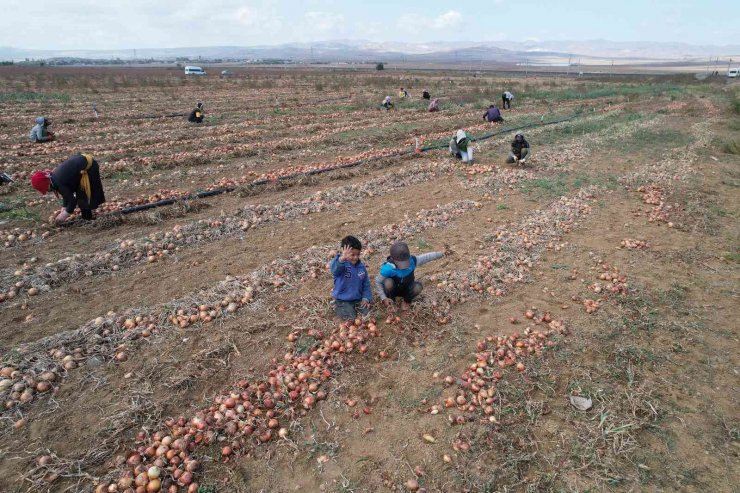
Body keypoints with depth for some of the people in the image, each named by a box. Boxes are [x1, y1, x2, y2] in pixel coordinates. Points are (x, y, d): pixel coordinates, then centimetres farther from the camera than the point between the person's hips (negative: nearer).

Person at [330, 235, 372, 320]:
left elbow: (366, 284, 9)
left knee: (367, 313, -10)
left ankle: (354, 307, 19)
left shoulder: (361, 266, 0)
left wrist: (366, 298, -3)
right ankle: (337, 307, 13)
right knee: (351, 318, -15)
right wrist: (342, 259, -65)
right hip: (342, 300, -4)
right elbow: (334, 269, -45)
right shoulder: (341, 264, -18)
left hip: (358, 298, 5)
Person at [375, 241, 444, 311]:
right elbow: (378, 282, -20)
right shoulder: (387, 268, -34)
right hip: (393, 290, -2)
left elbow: (425, 257, -9)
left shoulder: (412, 261, -28)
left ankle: (407, 301, 5)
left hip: (406, 289, 2)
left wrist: (439, 254, 2)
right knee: (388, 282, -35)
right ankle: (391, 300, -2)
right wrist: (383, 298, -28)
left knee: (418, 287, -29)